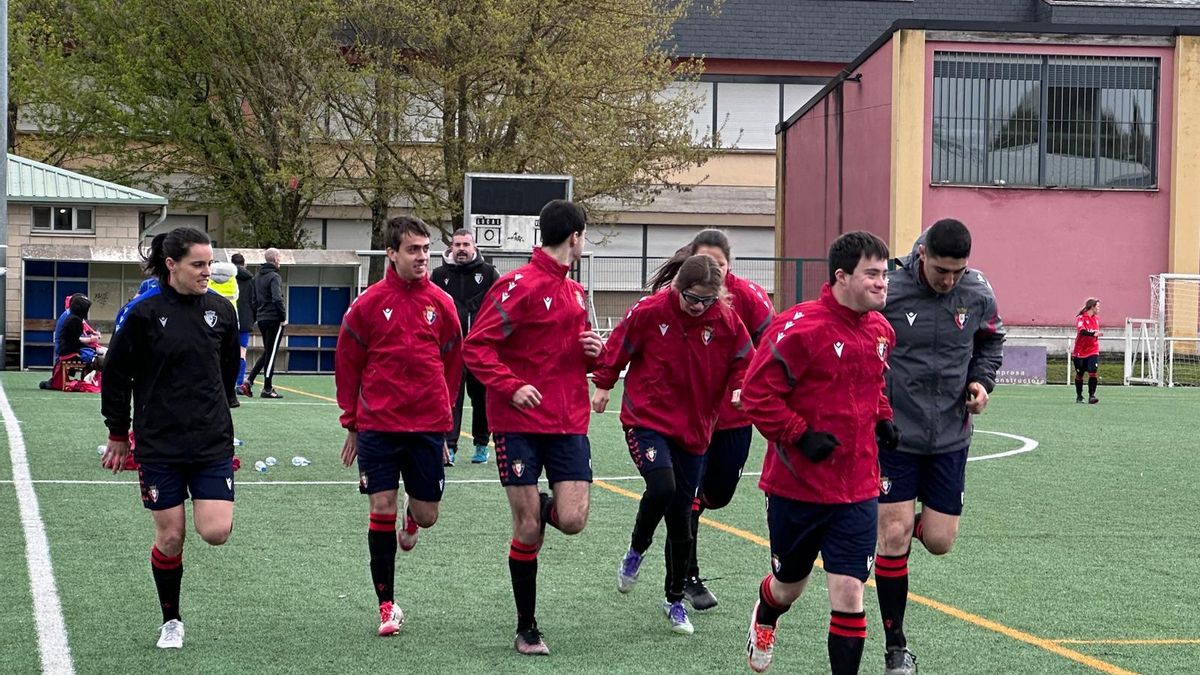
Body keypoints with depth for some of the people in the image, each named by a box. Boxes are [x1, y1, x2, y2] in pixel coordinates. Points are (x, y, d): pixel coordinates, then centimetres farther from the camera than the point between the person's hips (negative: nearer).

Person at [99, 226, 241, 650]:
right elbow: (116, 374, 2)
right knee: (169, 537, 1)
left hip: (212, 441, 2)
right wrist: (118, 435, 6)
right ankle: (171, 622, 19)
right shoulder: (143, 312, -7)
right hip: (159, 444, -2)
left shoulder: (220, 309, 4)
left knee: (216, 532, -11)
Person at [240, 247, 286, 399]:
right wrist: (284, 317, -14)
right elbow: (277, 299, -22)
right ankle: (267, 389, 3)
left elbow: (254, 299, 15)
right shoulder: (274, 277, -13)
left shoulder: (256, 277, 13)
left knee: (266, 352, 17)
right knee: (271, 353, -1)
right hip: (274, 319, -8)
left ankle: (248, 381, 7)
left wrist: (256, 316, 18)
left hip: (261, 319, 8)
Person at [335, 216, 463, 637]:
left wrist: (443, 411, 12)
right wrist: (352, 423, 4)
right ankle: (387, 605, 7)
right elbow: (347, 364, 4)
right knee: (382, 508, -4)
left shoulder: (441, 304, 3)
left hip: (428, 424, 2)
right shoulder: (369, 303, -3)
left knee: (428, 516, 4)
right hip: (378, 424, -2)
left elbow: (452, 362, 13)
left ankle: (412, 517, 44)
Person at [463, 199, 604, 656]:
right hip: (520, 423, -5)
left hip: (569, 423, 6)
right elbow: (476, 347, -13)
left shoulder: (575, 291, 14)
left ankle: (541, 508, 28)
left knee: (571, 521, -9)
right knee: (528, 530, -1)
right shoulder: (519, 285, -10)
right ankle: (526, 630, 14)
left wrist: (595, 351, 4)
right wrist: (511, 387, -24)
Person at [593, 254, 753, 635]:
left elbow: (743, 360, 7)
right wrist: (604, 385, 11)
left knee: (682, 518, 5)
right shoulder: (649, 312, -11)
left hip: (693, 429, 3)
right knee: (662, 487, -27)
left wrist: (739, 389, -12)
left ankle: (675, 600, 23)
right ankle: (636, 551, 5)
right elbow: (619, 346, 3)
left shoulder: (727, 321, -5)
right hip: (647, 420, -3)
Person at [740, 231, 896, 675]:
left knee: (849, 593, -6)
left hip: (857, 490, 4)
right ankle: (765, 621, 54)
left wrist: (883, 418, 8)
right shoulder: (800, 327, -18)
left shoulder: (880, 330, 4)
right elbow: (757, 394, -16)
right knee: (790, 584, 19)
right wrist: (800, 436, -20)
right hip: (797, 485, -4)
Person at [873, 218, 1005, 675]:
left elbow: (991, 341, 16)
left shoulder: (978, 294, -4)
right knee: (894, 538, -6)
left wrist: (982, 380, -2)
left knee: (938, 542, 2)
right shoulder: (888, 291, -15)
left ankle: (904, 523, 41)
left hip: (950, 437, 3)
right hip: (894, 433, -3)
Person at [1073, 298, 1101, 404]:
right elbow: (1082, 331, -31)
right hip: (1080, 351, -4)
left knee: (1092, 373, -13)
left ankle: (1091, 396, -13)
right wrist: (1093, 334, -44)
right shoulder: (1081, 318, -13)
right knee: (1079, 375, 9)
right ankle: (1079, 396, 24)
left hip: (1093, 351, 4)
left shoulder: (1096, 318, 8)